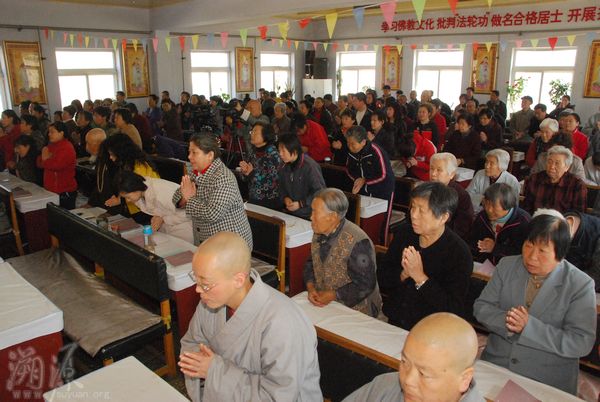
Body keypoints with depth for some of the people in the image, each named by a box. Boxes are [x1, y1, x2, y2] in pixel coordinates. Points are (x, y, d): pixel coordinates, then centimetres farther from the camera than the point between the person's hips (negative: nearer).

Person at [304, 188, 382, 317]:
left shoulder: (357, 242, -23)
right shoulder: (319, 233, 3)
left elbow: (365, 285, -20)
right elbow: (311, 263, 13)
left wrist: (333, 295, -20)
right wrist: (310, 287, -6)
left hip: (355, 310, -6)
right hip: (322, 304, 7)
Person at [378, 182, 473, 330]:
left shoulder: (459, 253, -12)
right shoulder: (405, 232, 2)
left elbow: (454, 310, -16)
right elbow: (381, 278, 4)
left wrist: (420, 277, -22)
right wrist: (403, 274, -15)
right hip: (393, 324, 3)